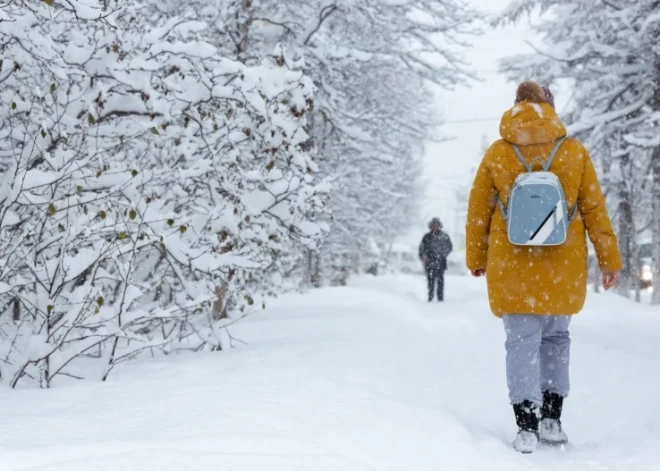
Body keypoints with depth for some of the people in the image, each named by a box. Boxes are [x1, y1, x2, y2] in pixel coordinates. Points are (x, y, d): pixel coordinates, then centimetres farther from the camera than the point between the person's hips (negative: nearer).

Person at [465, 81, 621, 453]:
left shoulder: (497, 154, 0)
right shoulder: (575, 151, 0)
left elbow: (478, 212, 6)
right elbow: (595, 209, 2)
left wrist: (476, 258, 17)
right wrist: (610, 259, 9)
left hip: (512, 266, -1)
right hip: (563, 267, 1)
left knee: (523, 340, 4)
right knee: (556, 337, 17)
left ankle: (527, 428, 0)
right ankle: (552, 420, 19)